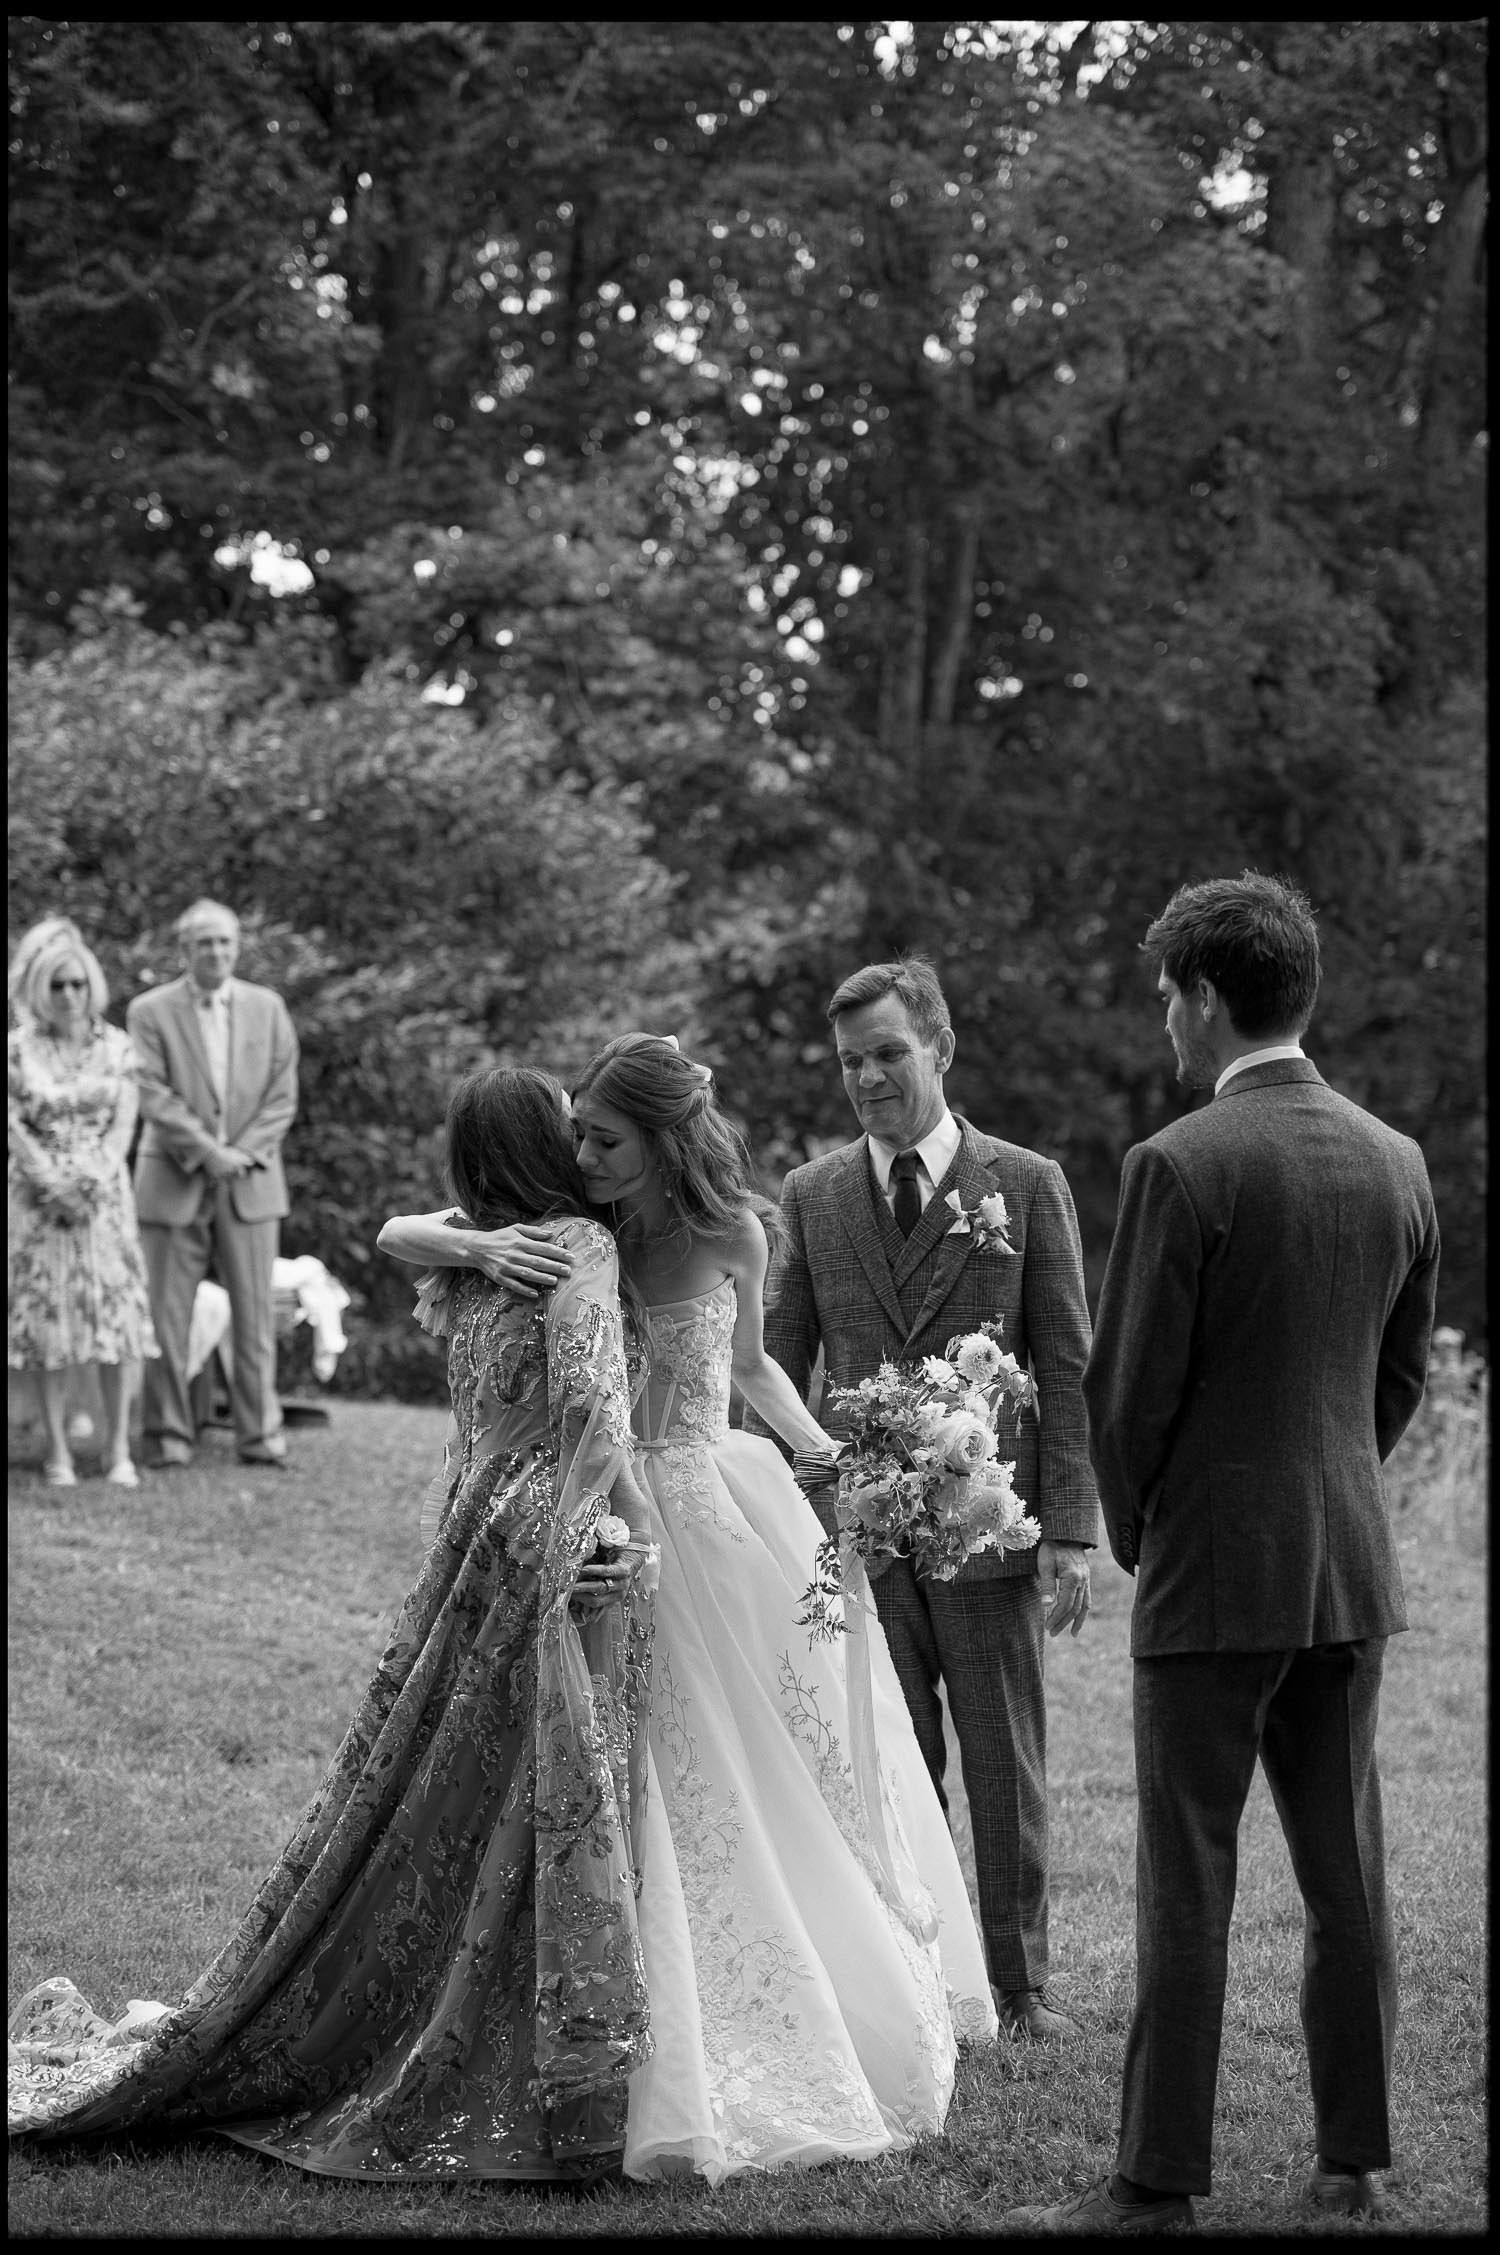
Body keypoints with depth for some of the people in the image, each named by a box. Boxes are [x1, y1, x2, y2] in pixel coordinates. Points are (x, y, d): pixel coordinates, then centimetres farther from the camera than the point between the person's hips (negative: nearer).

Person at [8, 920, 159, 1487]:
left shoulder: (116, 1046, 5)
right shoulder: (17, 1049, 1)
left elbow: (124, 1123, 1)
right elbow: (15, 1127, -4)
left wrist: (97, 1176, -14)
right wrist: (54, 1183, -15)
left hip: (106, 1195, 1)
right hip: (39, 1196, -1)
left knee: (118, 1309, -4)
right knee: (46, 1315, -2)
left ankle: (119, 1450, 0)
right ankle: (58, 1451, 2)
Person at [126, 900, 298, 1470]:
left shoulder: (267, 1008, 9)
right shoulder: (150, 1012, 0)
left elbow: (282, 1096, 5)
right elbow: (154, 1097, -7)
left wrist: (242, 1153, -8)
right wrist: (207, 1152, -15)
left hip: (251, 1181, 2)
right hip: (173, 1182, -2)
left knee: (255, 1311, 1)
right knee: (167, 1313, -2)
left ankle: (259, 1432, 6)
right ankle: (168, 1434, 5)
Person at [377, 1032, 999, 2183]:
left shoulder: (731, 1235, -5)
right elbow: (393, 1234, -6)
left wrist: (822, 1447, -2)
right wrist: (474, 1245, -26)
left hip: (722, 1507, 1)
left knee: (793, 1770, 11)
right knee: (664, 1795, 3)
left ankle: (867, 2014, 30)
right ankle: (683, 2070, 12)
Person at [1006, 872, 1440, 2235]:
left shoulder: (1180, 1167, -14)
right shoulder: (1396, 1163, 5)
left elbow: (1129, 1389, -11)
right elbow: (1404, 1372, 13)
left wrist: (1134, 1531, 5)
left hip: (1213, 1570, -6)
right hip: (1354, 1566, 6)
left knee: (1189, 1883, -1)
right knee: (1347, 1869, 12)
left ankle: (1158, 2182, 3)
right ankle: (1354, 2161, 18)